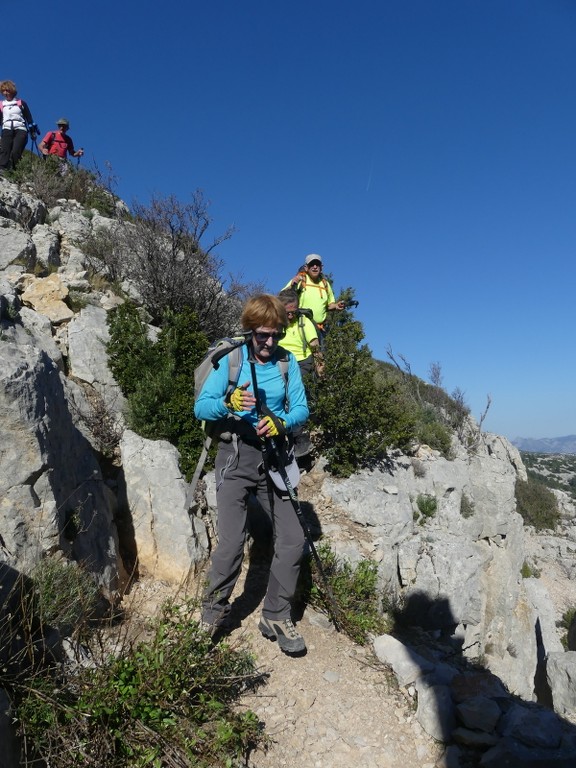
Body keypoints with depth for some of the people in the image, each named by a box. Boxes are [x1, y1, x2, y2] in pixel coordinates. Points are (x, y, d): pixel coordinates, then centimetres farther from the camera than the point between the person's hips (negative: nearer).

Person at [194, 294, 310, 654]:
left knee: (293, 539, 2)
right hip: (236, 456, -3)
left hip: (274, 458, 3)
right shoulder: (230, 358, -4)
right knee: (232, 545, -6)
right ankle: (212, 615, 21)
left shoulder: (288, 360, 3)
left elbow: (302, 408, -1)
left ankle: (277, 617, 22)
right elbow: (201, 407, -9)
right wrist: (228, 403, -30)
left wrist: (282, 422, -23)